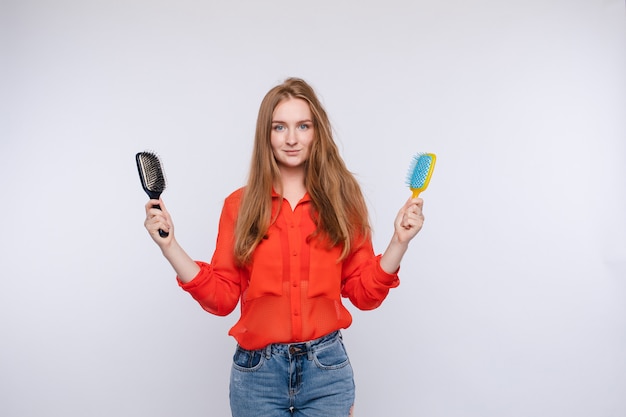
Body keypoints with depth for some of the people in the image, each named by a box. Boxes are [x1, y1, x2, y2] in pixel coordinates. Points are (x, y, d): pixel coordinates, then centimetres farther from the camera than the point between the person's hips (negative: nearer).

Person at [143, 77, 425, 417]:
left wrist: (399, 241, -12)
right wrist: (169, 245, -10)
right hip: (257, 371, 0)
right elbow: (222, 298, -2)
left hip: (325, 367, 0)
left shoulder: (342, 200, -1)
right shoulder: (240, 205, -1)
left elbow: (364, 294, 0)